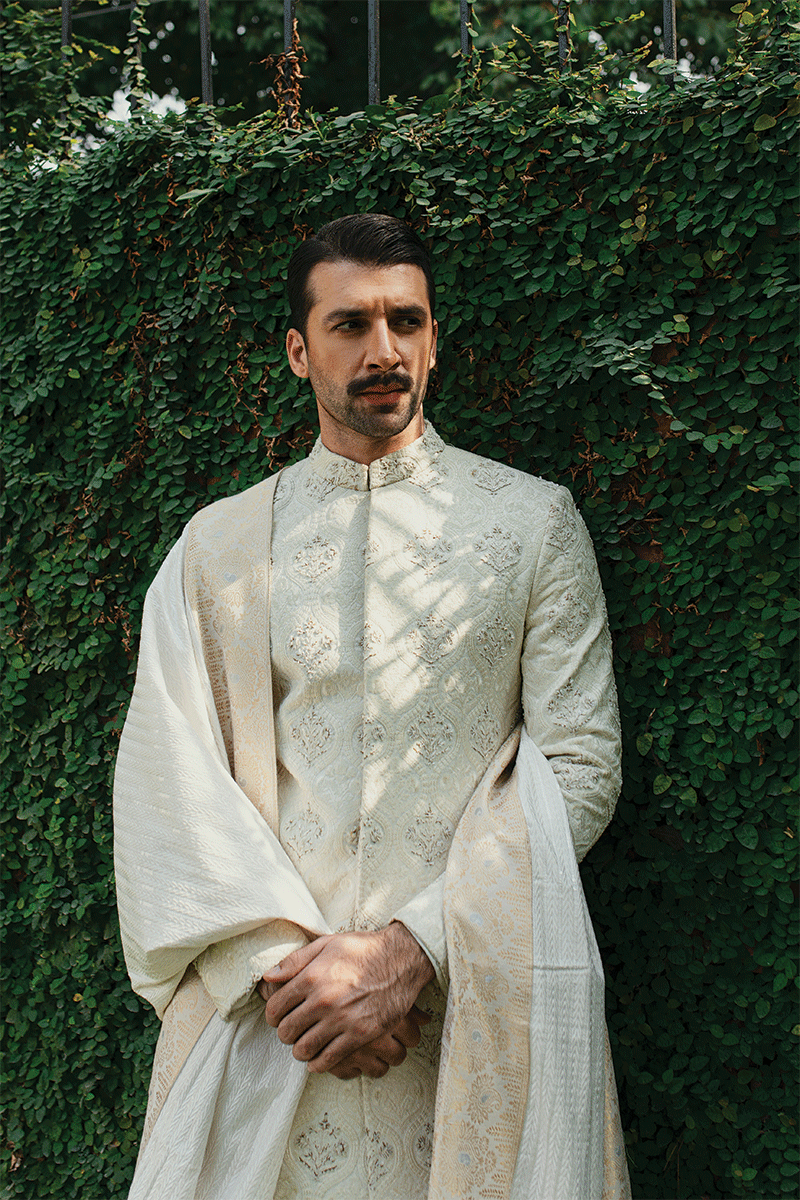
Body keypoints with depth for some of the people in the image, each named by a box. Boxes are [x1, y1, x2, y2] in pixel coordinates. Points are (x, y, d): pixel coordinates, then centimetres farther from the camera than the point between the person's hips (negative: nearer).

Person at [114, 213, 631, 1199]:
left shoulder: (534, 520, 6)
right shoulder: (216, 547, 10)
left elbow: (580, 765, -2)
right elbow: (165, 782, 1)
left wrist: (414, 947, -12)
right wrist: (284, 957, -13)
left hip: (475, 1014, -1)